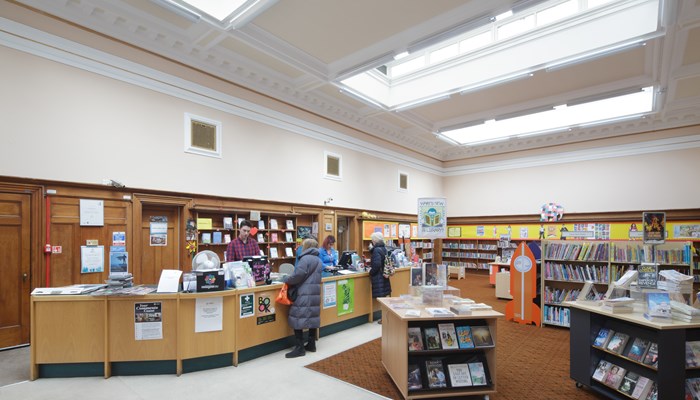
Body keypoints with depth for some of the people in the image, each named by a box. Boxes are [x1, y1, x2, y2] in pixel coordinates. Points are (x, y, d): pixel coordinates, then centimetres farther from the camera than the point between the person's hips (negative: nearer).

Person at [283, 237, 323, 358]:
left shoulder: (305, 258, -12)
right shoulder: (318, 260, 17)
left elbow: (298, 275, -20)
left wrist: (287, 281, -3)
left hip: (304, 294, -9)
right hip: (315, 293, 9)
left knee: (298, 319, -3)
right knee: (312, 318, 13)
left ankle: (299, 348, -1)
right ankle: (311, 344, 20)